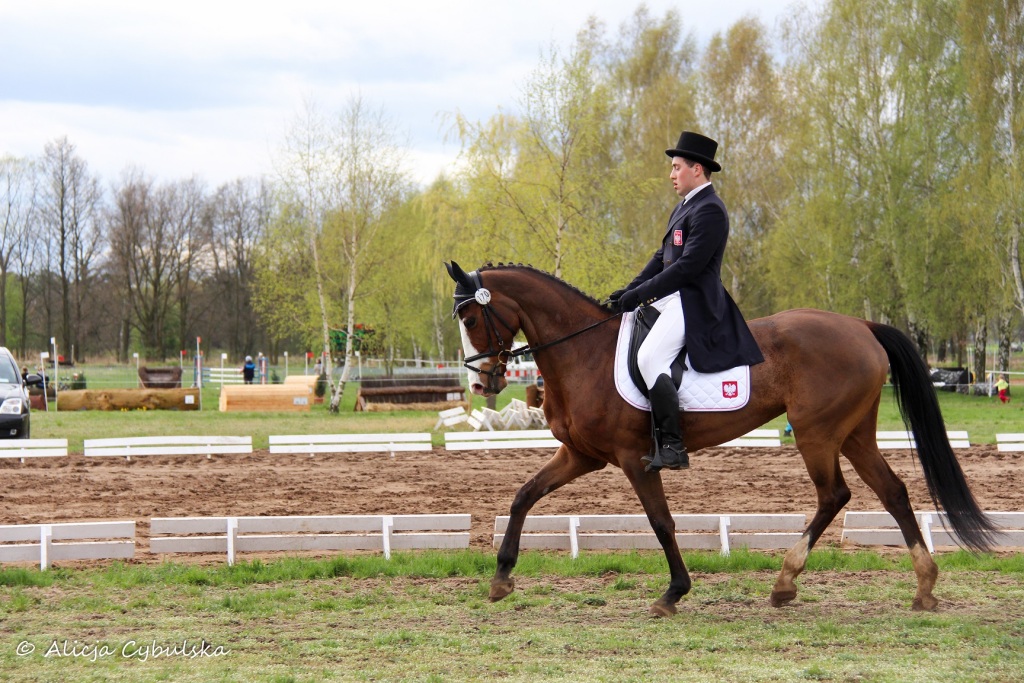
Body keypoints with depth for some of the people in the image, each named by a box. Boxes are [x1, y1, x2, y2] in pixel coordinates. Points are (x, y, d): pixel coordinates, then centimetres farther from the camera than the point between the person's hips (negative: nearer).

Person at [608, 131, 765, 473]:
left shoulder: (709, 210, -15)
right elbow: (662, 256, 21)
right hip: (672, 300, 12)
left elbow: (688, 265, -22)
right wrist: (629, 290, 7)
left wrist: (640, 294, -20)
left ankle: (672, 446, -27)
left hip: (694, 303, -12)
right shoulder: (684, 207, 19)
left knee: (649, 357, -28)